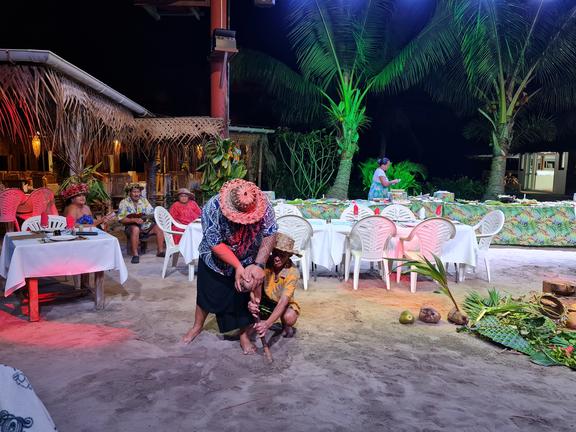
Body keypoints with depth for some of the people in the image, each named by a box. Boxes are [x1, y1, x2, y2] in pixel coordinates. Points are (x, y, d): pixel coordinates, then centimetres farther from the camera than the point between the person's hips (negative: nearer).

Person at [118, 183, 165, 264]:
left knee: (159, 228, -16)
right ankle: (135, 255, -32)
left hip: (145, 224, 5)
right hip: (131, 225, -5)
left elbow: (151, 213, 7)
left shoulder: (144, 200, 7)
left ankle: (160, 251, -4)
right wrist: (134, 220, -26)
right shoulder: (124, 203, -6)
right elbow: (121, 219, -13)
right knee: (135, 229, -39)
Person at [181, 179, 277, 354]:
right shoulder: (211, 209, -35)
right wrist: (238, 266, -33)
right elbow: (216, 244, -30)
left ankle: (244, 335, 27)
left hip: (248, 260, 1)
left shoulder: (262, 204, -31)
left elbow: (270, 235, -26)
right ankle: (197, 326, 42)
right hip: (216, 259, -1)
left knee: (247, 295, 5)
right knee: (207, 293, 15)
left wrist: (259, 265, -33)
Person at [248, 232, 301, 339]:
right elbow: (257, 287, -25)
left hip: (284, 304, -3)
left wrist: (267, 324, -50)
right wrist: (254, 301, -50)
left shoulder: (293, 272, -29)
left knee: (289, 317, -34)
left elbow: (283, 302, -36)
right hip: (265, 301, 3)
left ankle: (286, 327, 4)